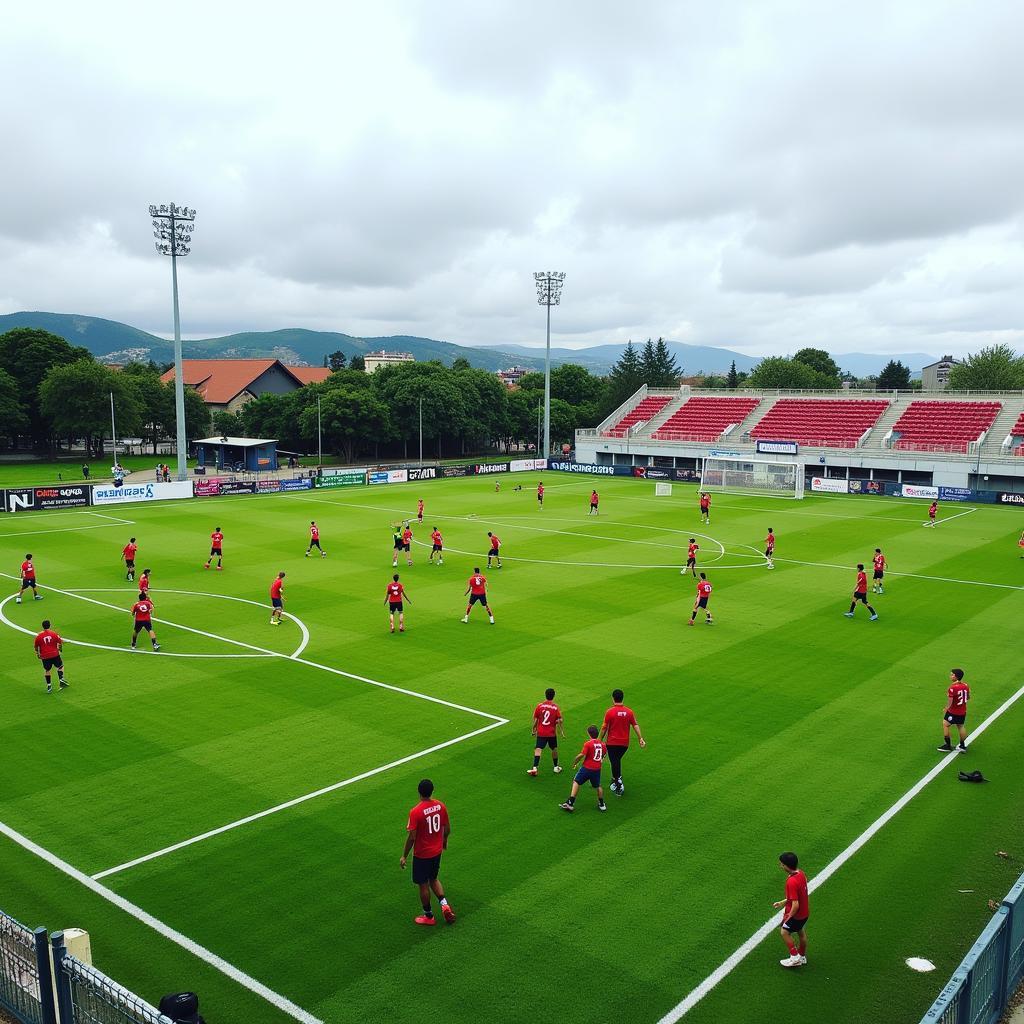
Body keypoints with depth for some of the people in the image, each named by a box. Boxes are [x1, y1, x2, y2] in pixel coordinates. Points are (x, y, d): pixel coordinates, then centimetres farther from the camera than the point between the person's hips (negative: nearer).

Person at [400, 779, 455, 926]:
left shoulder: (415, 812, -24)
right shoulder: (440, 806, -8)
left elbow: (412, 837, -22)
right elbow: (447, 829, 2)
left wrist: (404, 856, -10)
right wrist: (444, 841, 22)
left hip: (422, 854, -5)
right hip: (437, 851, 5)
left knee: (423, 884, 13)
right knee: (434, 879, 25)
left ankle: (428, 916, 26)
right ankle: (445, 904, 8)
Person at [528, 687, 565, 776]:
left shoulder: (539, 706, -5)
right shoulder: (555, 707, -7)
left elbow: (535, 719, -1)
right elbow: (559, 720, -9)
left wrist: (533, 729, 12)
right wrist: (562, 732, 0)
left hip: (541, 733, 0)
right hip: (552, 733, 1)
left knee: (538, 749, -5)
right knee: (554, 749, 19)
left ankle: (534, 768, -17)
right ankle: (556, 767, 30)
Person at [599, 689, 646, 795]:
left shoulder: (609, 711, -12)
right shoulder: (629, 711, -2)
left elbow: (604, 728, -8)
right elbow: (635, 726, -1)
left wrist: (600, 740, 3)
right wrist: (641, 739, 2)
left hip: (612, 743, -4)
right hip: (625, 743, 4)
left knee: (614, 762, 4)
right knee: (617, 760, 24)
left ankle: (618, 786, 5)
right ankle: (616, 779, 26)